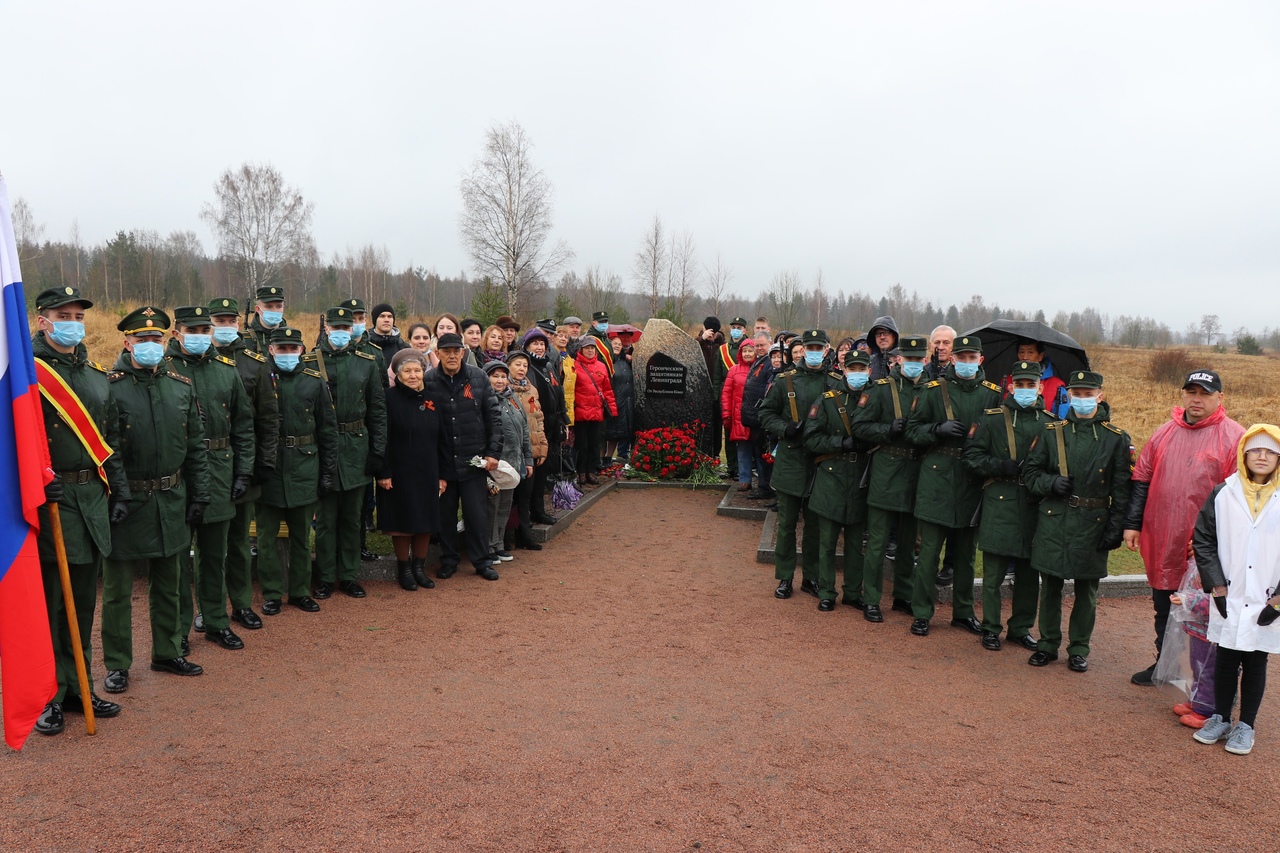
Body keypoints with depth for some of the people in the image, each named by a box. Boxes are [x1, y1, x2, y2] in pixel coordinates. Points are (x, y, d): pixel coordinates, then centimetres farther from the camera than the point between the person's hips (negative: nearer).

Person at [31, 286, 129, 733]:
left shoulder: (97, 374, 13)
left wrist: (119, 491, 13)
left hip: (92, 496, 6)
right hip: (49, 499, -6)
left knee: (83, 600, 13)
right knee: (47, 601, 2)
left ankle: (78, 687, 25)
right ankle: (47, 696, 15)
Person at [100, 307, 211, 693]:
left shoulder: (181, 385, 5)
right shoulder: (109, 386, -10)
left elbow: (196, 446, 9)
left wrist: (199, 495, 7)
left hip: (171, 501, 5)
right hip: (125, 501, -4)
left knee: (167, 583, 17)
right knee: (118, 588, 8)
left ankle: (168, 653, 31)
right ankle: (117, 664, 22)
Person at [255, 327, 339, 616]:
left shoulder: (315, 381, 3)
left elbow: (328, 429, 5)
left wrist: (328, 472, 2)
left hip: (304, 468, 1)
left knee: (301, 535, 11)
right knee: (267, 535, 7)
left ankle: (300, 591, 24)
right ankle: (272, 594, 20)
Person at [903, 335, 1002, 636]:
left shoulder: (993, 394, 6)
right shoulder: (934, 390, 0)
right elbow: (912, 429, 1)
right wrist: (939, 429, -16)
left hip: (973, 481, 3)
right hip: (937, 478, -2)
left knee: (966, 552, 13)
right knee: (929, 549, 0)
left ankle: (963, 611, 27)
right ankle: (922, 614, 11)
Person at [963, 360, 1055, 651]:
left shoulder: (1050, 423, 7)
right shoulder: (992, 418, 2)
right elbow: (972, 455, -1)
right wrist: (1003, 467, -14)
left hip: (1034, 507, 3)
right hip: (999, 504, -2)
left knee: (1029, 573, 11)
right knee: (994, 573, 2)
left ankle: (1021, 628, 26)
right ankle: (991, 628, 16)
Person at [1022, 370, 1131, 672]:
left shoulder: (1116, 438, -1)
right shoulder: (1052, 432, 4)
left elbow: (1121, 488, -1)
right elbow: (1030, 472, 9)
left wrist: (1116, 528, -7)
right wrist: (1051, 483, -11)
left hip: (1093, 523, -1)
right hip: (1053, 521, 1)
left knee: (1087, 588, 8)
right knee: (1050, 585, 8)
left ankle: (1079, 649, 23)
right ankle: (1048, 644, 23)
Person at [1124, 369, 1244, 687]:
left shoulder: (1233, 437, -6)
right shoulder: (1165, 433, 8)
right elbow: (1141, 481, 11)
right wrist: (1133, 524, 7)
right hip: (1162, 544, 5)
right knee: (1164, 609, 19)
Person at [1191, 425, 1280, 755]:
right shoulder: (1222, 494, -1)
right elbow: (1203, 541, 3)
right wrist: (1218, 587, -3)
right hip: (1228, 601, 1)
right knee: (1226, 660, 10)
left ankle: (1246, 726, 24)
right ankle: (1220, 718, 26)